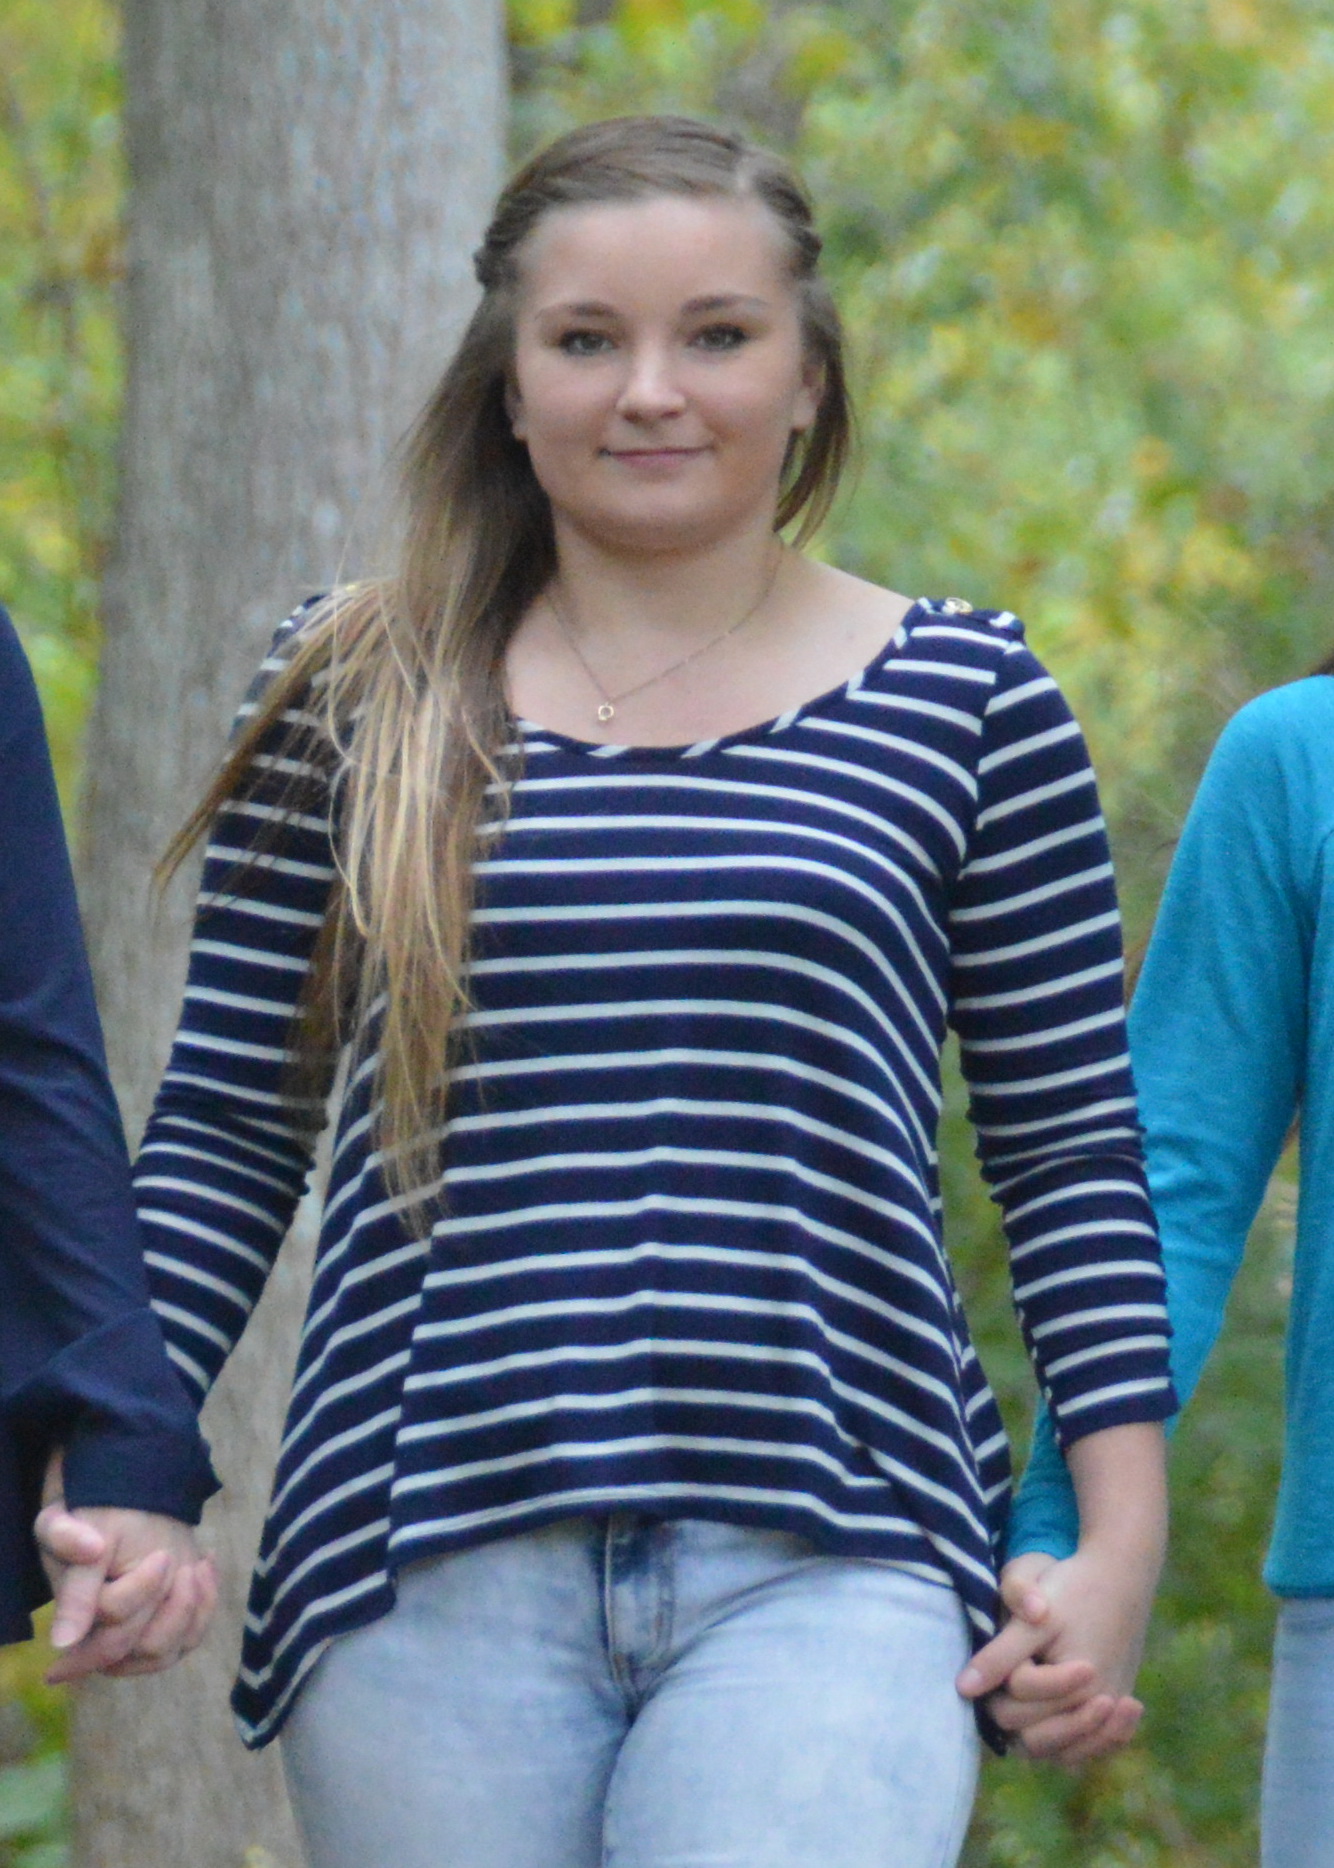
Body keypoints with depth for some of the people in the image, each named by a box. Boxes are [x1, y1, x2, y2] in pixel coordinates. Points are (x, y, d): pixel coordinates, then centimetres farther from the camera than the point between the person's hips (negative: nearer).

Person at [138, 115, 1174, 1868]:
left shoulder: (962, 702, 9)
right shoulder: (356, 695, 10)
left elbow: (1073, 1145, 10)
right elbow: (222, 1133, 12)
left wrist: (1117, 1542, 3)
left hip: (824, 1571, -1)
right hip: (432, 1574, 2)